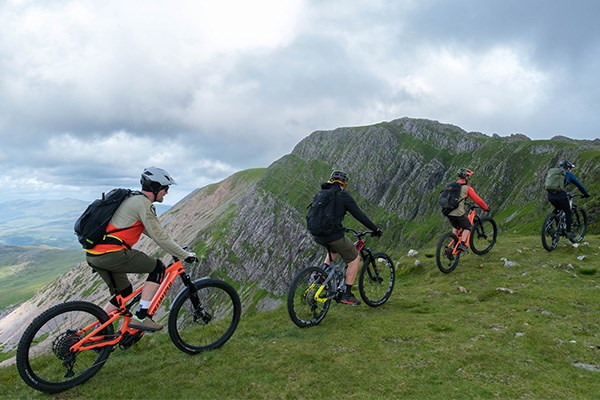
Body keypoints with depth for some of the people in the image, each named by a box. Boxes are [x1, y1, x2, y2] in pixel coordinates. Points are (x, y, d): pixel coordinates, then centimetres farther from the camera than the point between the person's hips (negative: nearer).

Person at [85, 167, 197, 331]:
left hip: (94, 254, 10)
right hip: (111, 254, -10)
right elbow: (159, 237, -13)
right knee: (158, 268, 0)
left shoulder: (132, 199, 21)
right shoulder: (143, 203, -11)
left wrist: (179, 250, 33)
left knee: (124, 291, 24)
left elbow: (152, 231, 30)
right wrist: (185, 255, -5)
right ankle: (140, 317, -2)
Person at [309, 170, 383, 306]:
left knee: (335, 249, 36)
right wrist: (376, 229, 7)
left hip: (317, 235, 7)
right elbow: (360, 215, -5)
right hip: (334, 235, -7)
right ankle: (346, 295, 11)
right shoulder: (343, 196, -5)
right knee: (355, 258, 11)